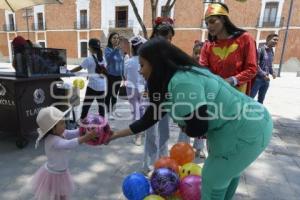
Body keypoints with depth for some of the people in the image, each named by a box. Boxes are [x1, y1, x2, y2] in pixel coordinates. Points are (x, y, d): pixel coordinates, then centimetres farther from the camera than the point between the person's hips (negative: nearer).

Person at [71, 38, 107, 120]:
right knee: (101, 104, 10)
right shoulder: (102, 58, 9)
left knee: (86, 104, 3)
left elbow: (79, 68, -5)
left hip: (93, 85, -6)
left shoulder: (89, 59, -9)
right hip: (102, 86, 6)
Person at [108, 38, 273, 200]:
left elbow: (198, 128, -26)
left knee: (213, 180, 10)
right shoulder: (168, 84, 3)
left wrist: (183, 127, -2)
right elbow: (150, 118, 7)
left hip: (247, 131, -9)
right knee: (228, 171, 30)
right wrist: (116, 134, 13)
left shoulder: (181, 82, -29)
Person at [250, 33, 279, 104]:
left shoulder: (272, 52, 12)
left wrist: (272, 72, 4)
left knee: (261, 100, 14)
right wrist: (263, 75, -18)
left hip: (266, 80, 7)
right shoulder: (261, 50, -10)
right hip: (258, 78, -7)